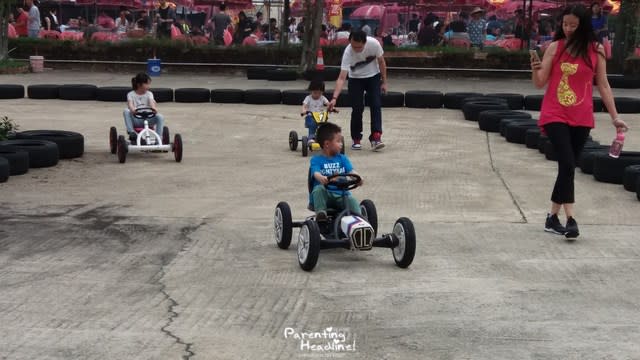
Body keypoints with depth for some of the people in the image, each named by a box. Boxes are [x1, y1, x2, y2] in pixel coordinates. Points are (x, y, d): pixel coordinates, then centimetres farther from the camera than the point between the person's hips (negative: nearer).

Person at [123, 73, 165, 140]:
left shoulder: (149, 94, 7)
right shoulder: (131, 94, 2)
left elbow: (151, 102, -13)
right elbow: (130, 104, -16)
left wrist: (154, 108, -38)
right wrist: (132, 109, -42)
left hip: (147, 119, 1)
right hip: (136, 120, -1)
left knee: (160, 117, -26)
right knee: (126, 111, -30)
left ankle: (159, 137, -22)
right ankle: (131, 131, -31)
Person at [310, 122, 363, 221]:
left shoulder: (342, 158, 14)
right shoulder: (316, 160, 2)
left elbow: (351, 170, -3)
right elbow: (316, 173, -17)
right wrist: (322, 178, -43)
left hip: (340, 195, 2)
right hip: (324, 195, -2)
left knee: (351, 199, -25)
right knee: (319, 188, -31)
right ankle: (320, 213, -35)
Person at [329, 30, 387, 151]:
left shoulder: (374, 44, -28)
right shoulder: (348, 52, -31)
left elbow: (381, 62, -8)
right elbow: (342, 78, -33)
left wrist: (384, 82, -3)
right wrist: (334, 98, -43)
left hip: (374, 77, 1)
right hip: (355, 79, -1)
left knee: (376, 106, -11)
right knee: (357, 109, -7)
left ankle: (376, 137, -11)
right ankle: (356, 139, 8)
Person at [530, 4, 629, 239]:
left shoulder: (596, 50, 1)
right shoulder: (555, 47, -2)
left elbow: (603, 85, 6)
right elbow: (540, 83, 0)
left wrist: (614, 116, 4)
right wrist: (535, 69, -22)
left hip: (582, 119, 2)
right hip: (555, 116, -2)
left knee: (567, 167, 8)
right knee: (567, 165, -15)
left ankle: (553, 218, 21)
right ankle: (570, 220, -13)